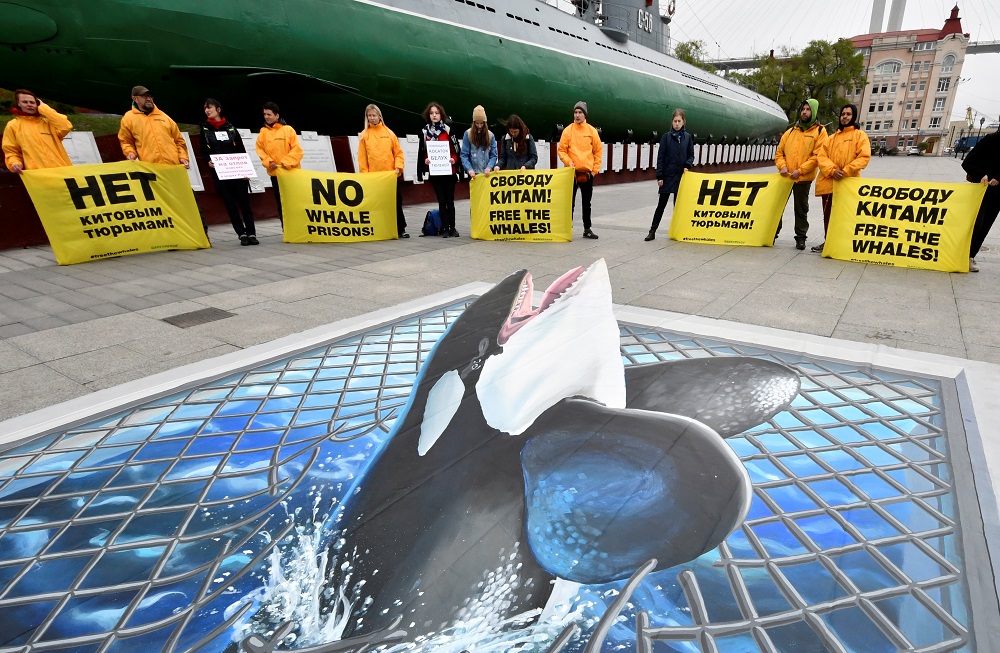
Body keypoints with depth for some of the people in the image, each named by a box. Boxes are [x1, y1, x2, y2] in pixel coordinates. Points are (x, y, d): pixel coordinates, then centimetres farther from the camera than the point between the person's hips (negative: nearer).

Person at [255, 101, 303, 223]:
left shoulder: (288, 129, -4)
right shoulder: (263, 131, 5)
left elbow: (297, 149, -9)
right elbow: (260, 149, 5)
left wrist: (287, 163, -16)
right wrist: (268, 162, -11)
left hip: (291, 172, -3)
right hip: (275, 173, 3)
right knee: (280, 203, 7)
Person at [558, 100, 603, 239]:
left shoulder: (592, 131, 4)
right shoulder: (568, 130, 0)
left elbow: (598, 151, 6)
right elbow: (562, 150, 0)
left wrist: (595, 169, 0)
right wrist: (568, 161, -17)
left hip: (587, 173, 2)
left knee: (587, 203, 10)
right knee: (570, 202, 1)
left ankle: (587, 229, 18)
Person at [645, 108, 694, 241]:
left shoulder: (688, 137, 6)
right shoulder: (666, 137, 0)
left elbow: (691, 155, 11)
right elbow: (660, 157, -3)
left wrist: (687, 165, -10)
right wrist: (659, 176, -9)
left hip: (681, 176, 2)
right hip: (668, 175, -2)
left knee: (678, 204, 8)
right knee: (661, 204, -1)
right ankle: (652, 231, 3)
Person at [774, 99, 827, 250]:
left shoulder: (820, 131, 1)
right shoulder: (790, 131, 13)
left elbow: (817, 156, -8)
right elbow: (779, 152, 11)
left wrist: (800, 170, -17)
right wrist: (782, 166, -8)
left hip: (804, 178, -3)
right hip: (784, 176, 4)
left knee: (801, 209, 5)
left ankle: (801, 237, 13)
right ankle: (773, 233, 18)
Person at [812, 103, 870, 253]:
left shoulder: (860, 135, 5)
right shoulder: (832, 137, 17)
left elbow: (864, 157, -7)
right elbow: (821, 156, 3)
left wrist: (845, 171, -18)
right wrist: (832, 170, -14)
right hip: (829, 181, 4)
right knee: (827, 214, 10)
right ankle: (827, 242, 21)